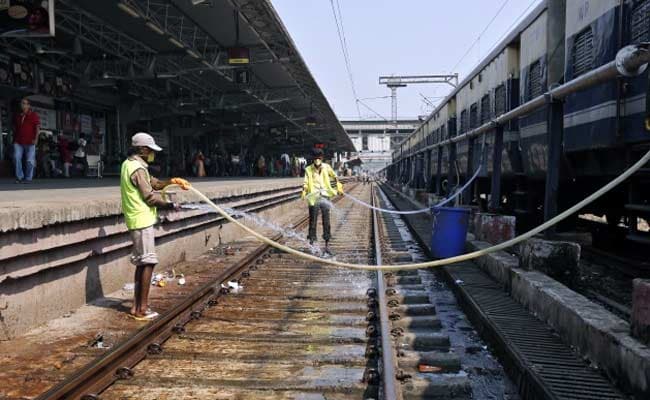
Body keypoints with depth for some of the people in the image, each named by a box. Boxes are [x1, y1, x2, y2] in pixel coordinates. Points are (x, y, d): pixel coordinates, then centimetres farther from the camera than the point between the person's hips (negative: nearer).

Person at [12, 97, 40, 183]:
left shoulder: (34, 115, 3)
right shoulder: (17, 116, 17)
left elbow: (37, 127, -4)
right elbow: (15, 128, 24)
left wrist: (36, 139, -14)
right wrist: (14, 139, 17)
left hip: (30, 142, -4)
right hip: (18, 142, 4)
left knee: (30, 161, -3)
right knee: (16, 158, -9)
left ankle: (28, 178, 6)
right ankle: (19, 177, -1)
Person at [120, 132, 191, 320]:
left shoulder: (129, 164, 14)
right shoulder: (138, 168, -17)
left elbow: (153, 183, 17)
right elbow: (150, 197, -17)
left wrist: (171, 181, 3)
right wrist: (170, 205, -4)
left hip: (137, 220, 10)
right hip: (142, 220, -10)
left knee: (141, 263, 14)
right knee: (147, 262, -5)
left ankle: (136, 306, 20)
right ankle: (142, 309, -1)